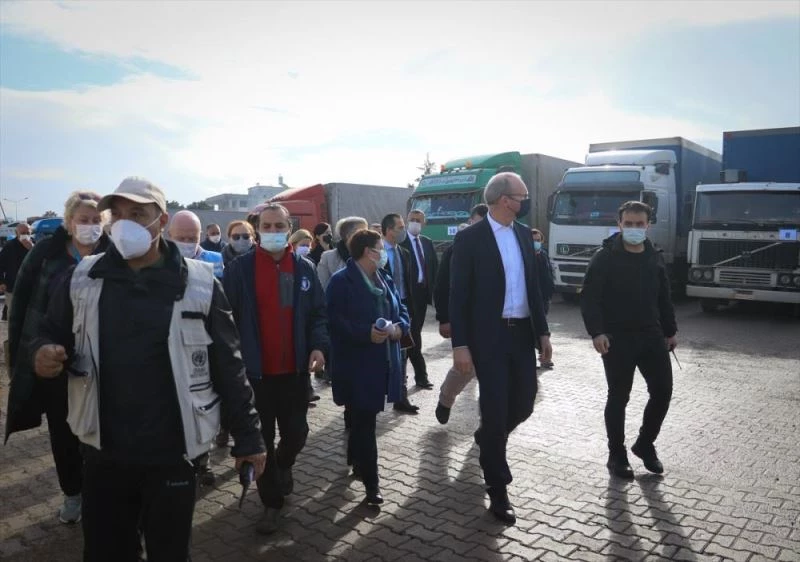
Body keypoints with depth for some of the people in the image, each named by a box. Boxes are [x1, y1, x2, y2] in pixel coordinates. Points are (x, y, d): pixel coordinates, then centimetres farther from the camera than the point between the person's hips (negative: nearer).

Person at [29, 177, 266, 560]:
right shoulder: (82, 279, 0)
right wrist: (43, 354, -14)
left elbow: (228, 367, -4)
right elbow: (52, 336, 11)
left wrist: (247, 438, -2)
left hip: (171, 455, -2)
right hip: (102, 454, 3)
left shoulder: (199, 284, -8)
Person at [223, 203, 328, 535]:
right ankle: (271, 503, 25)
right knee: (262, 439, 8)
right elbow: (226, 318, -6)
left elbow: (317, 313, 5)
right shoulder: (240, 269, -6)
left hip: (294, 370, 3)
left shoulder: (304, 268, 3)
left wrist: (319, 346, -11)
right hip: (255, 370, -2)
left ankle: (284, 465, 47)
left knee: (296, 433, 13)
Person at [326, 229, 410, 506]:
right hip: (356, 364, -7)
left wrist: (398, 328, -8)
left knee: (362, 418, 20)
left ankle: (356, 462, 38)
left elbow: (402, 311, 14)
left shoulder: (385, 279, 13)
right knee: (364, 421, -2)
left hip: (383, 361, 7)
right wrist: (367, 334, -26)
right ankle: (371, 482, 6)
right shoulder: (341, 281, -10)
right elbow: (335, 320, -18)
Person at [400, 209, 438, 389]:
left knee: (415, 331, 14)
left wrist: (434, 289, 3)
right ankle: (420, 375, -2)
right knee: (413, 333, -6)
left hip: (423, 291, 7)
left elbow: (435, 266, 12)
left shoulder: (427, 242, 13)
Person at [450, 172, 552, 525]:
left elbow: (533, 285, 14)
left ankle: (487, 438, 43)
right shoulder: (470, 238, -10)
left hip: (522, 333, 6)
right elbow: (458, 294, -10)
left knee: (523, 405, 11)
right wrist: (460, 345, -15)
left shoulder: (524, 234, 9)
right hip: (489, 337, -6)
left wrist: (542, 330, 9)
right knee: (496, 410, -1)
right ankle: (498, 492, 14)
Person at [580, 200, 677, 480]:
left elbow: (664, 298, 19)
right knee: (618, 397, 2)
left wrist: (670, 331, 17)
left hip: (651, 336, 5)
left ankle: (645, 444, 27)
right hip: (616, 339, -5)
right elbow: (589, 298, -12)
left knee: (662, 391, 5)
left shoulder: (655, 258, 11)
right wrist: (596, 332, -22)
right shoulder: (605, 257, -7)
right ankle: (617, 455, 17)